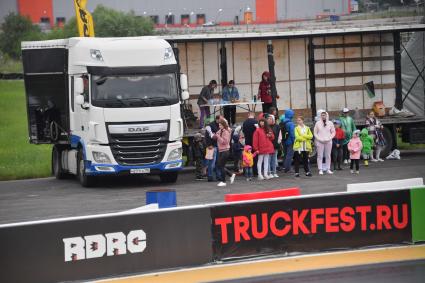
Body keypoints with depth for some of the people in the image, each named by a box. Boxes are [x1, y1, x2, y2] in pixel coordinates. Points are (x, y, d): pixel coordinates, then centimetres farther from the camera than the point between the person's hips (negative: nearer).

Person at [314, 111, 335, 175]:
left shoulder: (330, 123, 5)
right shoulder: (318, 123, 2)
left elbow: (333, 132, 9)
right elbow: (315, 133, 4)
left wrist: (329, 138, -6)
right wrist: (320, 139, -9)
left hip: (328, 141, 1)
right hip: (320, 142, -1)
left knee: (328, 156, 4)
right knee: (320, 156, -3)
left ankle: (328, 169, 9)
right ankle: (320, 170, -2)